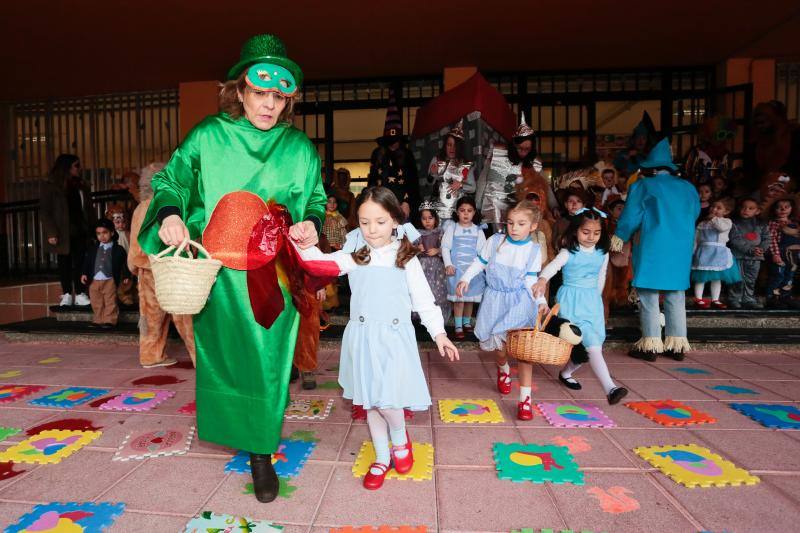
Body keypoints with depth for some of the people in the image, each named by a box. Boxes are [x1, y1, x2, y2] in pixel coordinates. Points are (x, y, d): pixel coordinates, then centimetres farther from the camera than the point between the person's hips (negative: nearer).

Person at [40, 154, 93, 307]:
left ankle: (80, 294, 4)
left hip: (80, 232, 2)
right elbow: (45, 212, -5)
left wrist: (92, 229, 2)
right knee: (64, 263, 6)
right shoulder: (51, 187, -2)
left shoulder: (81, 185, 10)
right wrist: (51, 233, -13)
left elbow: (88, 209, 10)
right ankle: (67, 294, 14)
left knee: (80, 262, 0)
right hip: (63, 234, -2)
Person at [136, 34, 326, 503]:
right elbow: (171, 180, 5)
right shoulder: (208, 136, 2)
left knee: (269, 357, 4)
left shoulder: (300, 147, 5)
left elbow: (316, 199, 13)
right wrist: (170, 214, -16)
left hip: (274, 277, 1)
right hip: (219, 274, 0)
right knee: (225, 353, 10)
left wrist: (312, 223, -9)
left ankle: (261, 450, 21)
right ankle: (230, 425, 39)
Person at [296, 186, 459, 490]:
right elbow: (322, 262, -8)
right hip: (362, 337, 3)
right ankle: (382, 458, 34)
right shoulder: (354, 256, 4)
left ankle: (400, 439, 26)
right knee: (369, 402, 13)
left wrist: (438, 333, -1)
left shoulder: (406, 258, 0)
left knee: (387, 401, -9)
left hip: (394, 338, -3)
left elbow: (423, 299, 2)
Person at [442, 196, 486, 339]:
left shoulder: (478, 231, 5)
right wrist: (448, 264, -10)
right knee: (458, 298, -3)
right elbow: (445, 247, -1)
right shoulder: (451, 228, 1)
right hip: (456, 269, -2)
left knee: (470, 297, 10)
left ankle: (467, 322, 27)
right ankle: (458, 326, 5)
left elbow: (483, 251, 5)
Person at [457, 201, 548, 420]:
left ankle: (525, 398, 0)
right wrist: (465, 279, -2)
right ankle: (503, 369, 48)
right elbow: (479, 263, 7)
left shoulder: (534, 250, -5)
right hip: (495, 299, 2)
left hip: (520, 302, -1)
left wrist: (541, 301, -16)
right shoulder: (494, 241, -5)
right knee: (497, 344, 10)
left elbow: (531, 280, -4)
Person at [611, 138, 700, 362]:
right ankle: (677, 345, 15)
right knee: (676, 296, 11)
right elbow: (694, 214, 20)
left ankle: (651, 345, 1)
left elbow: (630, 216, -2)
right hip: (682, 248, 5)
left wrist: (619, 238, 10)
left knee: (649, 295, 1)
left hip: (652, 247, -4)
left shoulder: (643, 186, -2)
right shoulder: (688, 188, 11)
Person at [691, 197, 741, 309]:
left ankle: (715, 300, 15)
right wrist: (692, 251, 2)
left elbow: (722, 227, -22)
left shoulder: (727, 221, 4)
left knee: (717, 278, 7)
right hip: (704, 252, 0)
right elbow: (696, 239, 9)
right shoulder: (702, 224, 9)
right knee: (701, 278, 0)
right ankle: (698, 299, 5)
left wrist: (713, 218, -9)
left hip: (719, 253, 0)